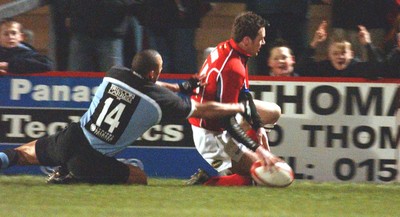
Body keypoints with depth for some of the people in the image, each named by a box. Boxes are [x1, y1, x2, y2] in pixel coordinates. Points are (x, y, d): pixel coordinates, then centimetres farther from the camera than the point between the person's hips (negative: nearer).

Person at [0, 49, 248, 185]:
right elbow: (205, 110, 2)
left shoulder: (114, 74, 2)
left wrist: (180, 87, 31)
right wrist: (239, 108, 16)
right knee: (140, 178, 11)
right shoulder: (161, 99, -10)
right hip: (94, 160, -5)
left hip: (72, 138, 5)